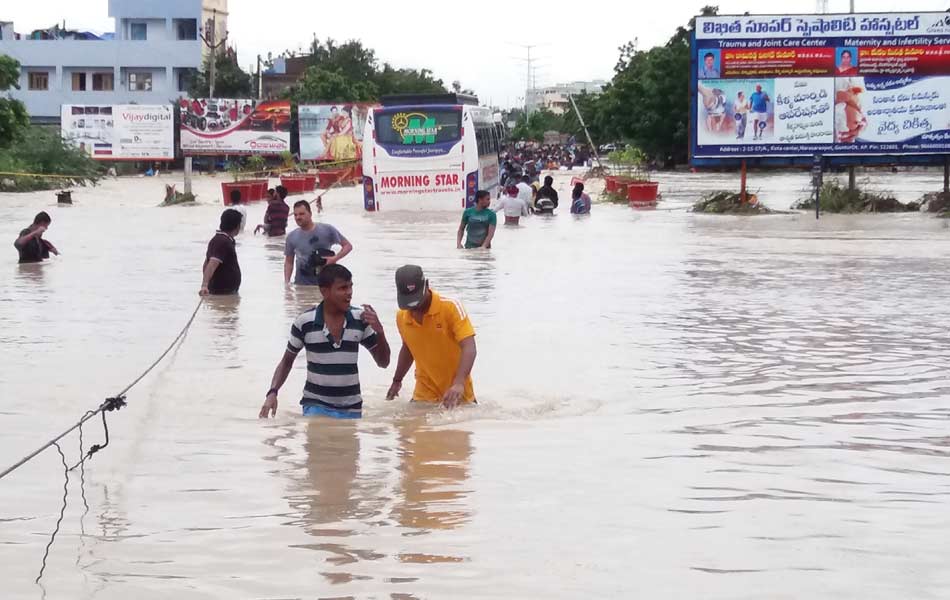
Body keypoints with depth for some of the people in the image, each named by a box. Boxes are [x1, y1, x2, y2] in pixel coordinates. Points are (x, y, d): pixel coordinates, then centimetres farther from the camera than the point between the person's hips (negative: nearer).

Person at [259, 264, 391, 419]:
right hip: (316, 406, -3)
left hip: (351, 409, 3)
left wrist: (379, 331, -14)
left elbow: (383, 362, 3)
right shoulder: (305, 322, -9)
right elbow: (286, 362, 4)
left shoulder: (360, 320, -4)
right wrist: (272, 392, -11)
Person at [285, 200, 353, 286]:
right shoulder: (292, 237, 1)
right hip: (302, 285, 2)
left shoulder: (327, 230, -7)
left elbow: (348, 246, -1)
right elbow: (289, 262, 9)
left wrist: (334, 259, -16)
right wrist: (286, 283, -2)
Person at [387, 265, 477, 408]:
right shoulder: (402, 317, 0)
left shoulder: (451, 307, -16)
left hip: (458, 393, -3)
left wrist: (459, 383, -37)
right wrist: (397, 380, 23)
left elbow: (469, 348, -24)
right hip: (424, 395, 3)